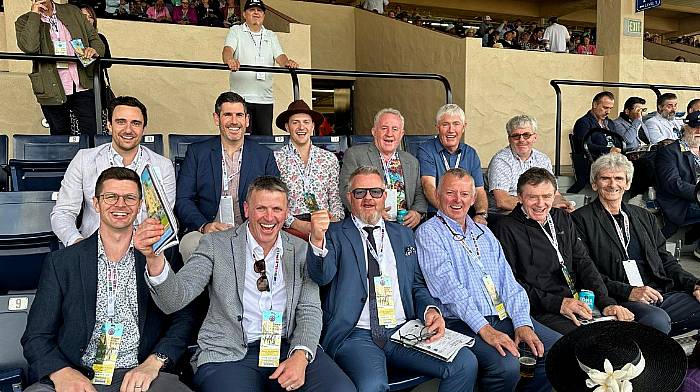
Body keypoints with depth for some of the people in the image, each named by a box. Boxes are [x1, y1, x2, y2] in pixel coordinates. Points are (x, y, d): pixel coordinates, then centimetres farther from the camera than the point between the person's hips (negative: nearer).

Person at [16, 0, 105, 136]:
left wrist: (94, 50, -10)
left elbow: (95, 38, 13)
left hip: (82, 88, 1)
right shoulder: (24, 21, 3)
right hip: (53, 92, -1)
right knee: (60, 138, 11)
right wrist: (34, 15, -11)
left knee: (92, 134, 1)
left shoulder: (73, 12, 10)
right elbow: (29, 47, -16)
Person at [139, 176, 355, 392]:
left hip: (288, 347, 2)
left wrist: (300, 355, -15)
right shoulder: (216, 245, 1)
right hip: (229, 354, -2)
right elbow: (173, 301, -8)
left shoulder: (301, 250, 9)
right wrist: (155, 258, -29)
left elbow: (309, 310, 5)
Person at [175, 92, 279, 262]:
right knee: (190, 244, -33)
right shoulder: (196, 152, 9)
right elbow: (183, 200, 3)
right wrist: (204, 226, -17)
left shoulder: (264, 156, 10)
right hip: (205, 232, 0)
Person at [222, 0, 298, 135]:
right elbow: (228, 49, -8)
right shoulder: (236, 31, 10)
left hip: (265, 98, 4)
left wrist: (287, 62, -18)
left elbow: (279, 56, 7)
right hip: (241, 97, -3)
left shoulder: (271, 36, 21)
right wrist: (230, 60, -33)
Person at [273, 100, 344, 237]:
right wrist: (296, 223, -14)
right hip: (291, 228, -3)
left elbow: (336, 198, 16)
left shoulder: (330, 158, 14)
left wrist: (334, 218, -5)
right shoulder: (276, 159, 5)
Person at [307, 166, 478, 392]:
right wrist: (317, 241, -31)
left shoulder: (404, 234, 19)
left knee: (465, 364, -14)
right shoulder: (335, 234, 5)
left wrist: (431, 309, -2)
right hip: (356, 334, -4)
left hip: (405, 331, 5)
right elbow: (322, 276, -11)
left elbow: (417, 284, 19)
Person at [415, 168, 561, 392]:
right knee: (506, 365, -29)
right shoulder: (429, 233, -2)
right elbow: (449, 288, -14)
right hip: (464, 323, -6)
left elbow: (509, 283, 12)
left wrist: (523, 324, -4)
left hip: (505, 316, 7)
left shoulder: (484, 233, 18)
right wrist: (484, 329, -21)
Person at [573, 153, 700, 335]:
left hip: (662, 295, 6)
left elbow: (666, 261, 22)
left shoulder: (645, 217, 23)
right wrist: (629, 291, -16)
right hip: (618, 302, -6)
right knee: (658, 320, -35)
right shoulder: (581, 219, 1)